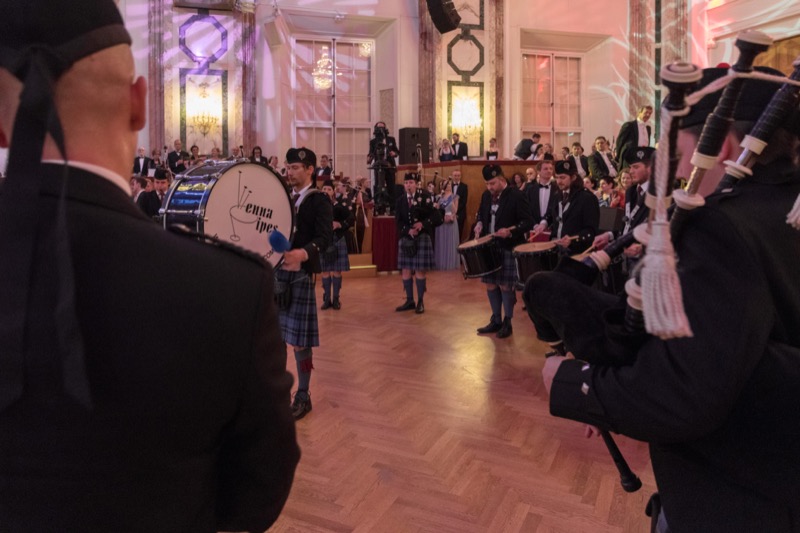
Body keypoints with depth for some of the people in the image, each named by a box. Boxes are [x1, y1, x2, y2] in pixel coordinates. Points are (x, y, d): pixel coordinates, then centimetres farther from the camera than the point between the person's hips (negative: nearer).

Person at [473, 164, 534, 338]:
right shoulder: (486, 195, 8)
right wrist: (479, 225, 2)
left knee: (505, 286, -1)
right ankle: (496, 320, 24)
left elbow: (528, 222, -13)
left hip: (508, 249, -6)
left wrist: (510, 231, -27)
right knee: (490, 285, 11)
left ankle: (507, 323, 13)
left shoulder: (517, 196, -12)